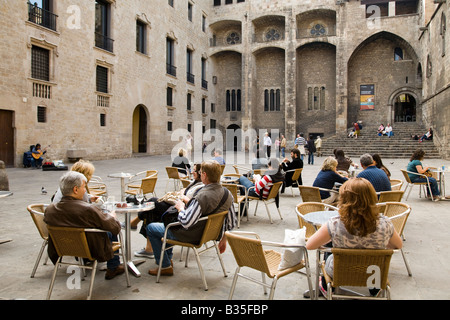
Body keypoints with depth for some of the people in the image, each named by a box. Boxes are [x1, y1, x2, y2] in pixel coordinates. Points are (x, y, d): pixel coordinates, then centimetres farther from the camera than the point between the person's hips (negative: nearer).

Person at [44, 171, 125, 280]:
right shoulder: (88, 210, -34)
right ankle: (113, 268, 34)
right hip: (93, 251, -6)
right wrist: (112, 216, -2)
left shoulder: (49, 210, -17)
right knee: (112, 232, 22)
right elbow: (116, 228, -24)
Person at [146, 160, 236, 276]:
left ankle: (165, 266, 16)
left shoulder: (202, 197, -34)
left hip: (192, 236, -9)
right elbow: (232, 222, -1)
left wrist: (180, 207, -14)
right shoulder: (227, 194, -9)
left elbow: (186, 223, -33)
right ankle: (168, 257, 43)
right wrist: (223, 238, 14)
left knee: (150, 228, 8)